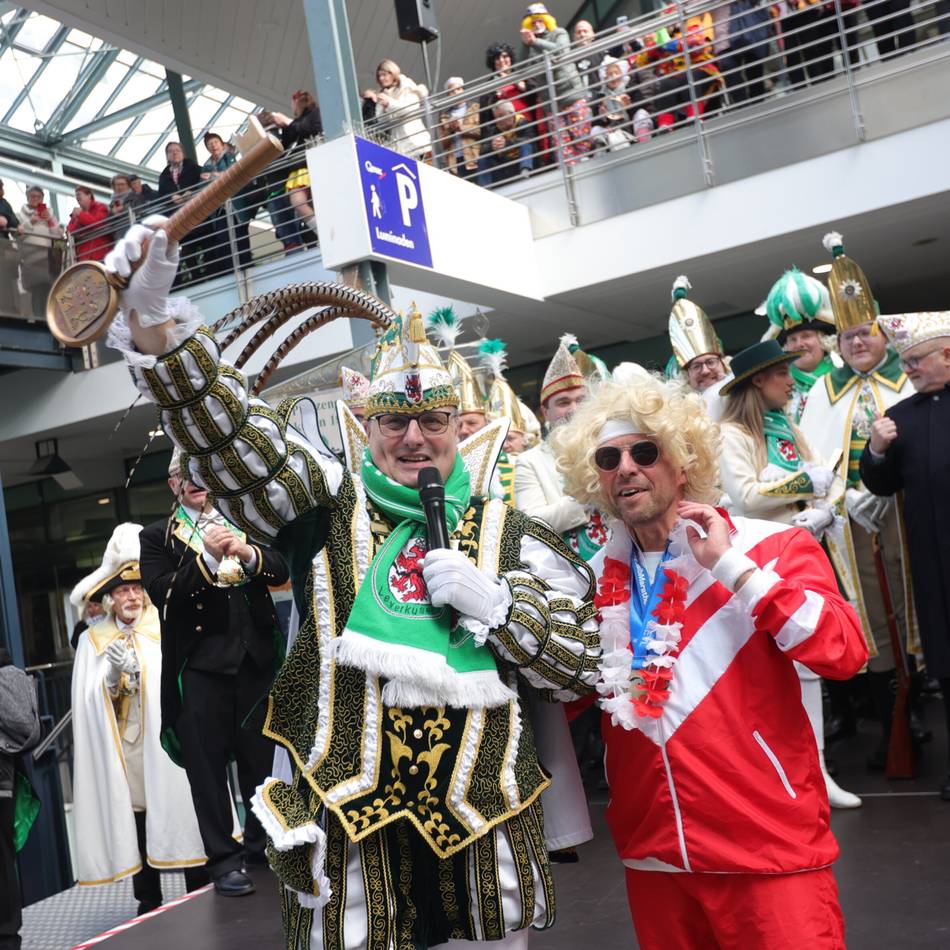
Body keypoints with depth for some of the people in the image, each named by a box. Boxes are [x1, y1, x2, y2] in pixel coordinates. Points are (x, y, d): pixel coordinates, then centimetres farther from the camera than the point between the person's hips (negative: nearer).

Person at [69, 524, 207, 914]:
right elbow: (89, 698, 0)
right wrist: (112, 673, -17)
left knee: (178, 809, -1)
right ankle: (148, 900, 14)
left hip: (164, 736, -1)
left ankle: (200, 893, 9)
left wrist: (134, 668, -16)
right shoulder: (93, 641, 9)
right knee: (135, 815, 3)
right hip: (118, 744, 1)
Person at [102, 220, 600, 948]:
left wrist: (493, 604, -13)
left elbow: (583, 660, 3)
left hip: (483, 826, 2)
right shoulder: (327, 506, 3)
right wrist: (152, 322, -26)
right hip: (344, 826, -1)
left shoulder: (505, 531, 5)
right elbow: (229, 433, -12)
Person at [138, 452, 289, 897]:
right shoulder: (159, 536, 7)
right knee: (207, 761, 0)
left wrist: (248, 554, -15)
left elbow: (281, 571, 5)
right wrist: (206, 556, -19)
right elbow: (161, 592, -7)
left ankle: (263, 843, 23)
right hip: (200, 663, -2)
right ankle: (223, 857, 9)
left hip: (256, 656, 2)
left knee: (261, 755, 8)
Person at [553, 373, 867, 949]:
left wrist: (733, 566, -17)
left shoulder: (770, 546, -5)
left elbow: (844, 654, -18)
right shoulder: (594, 578, 6)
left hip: (769, 843, -4)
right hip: (651, 849, 4)